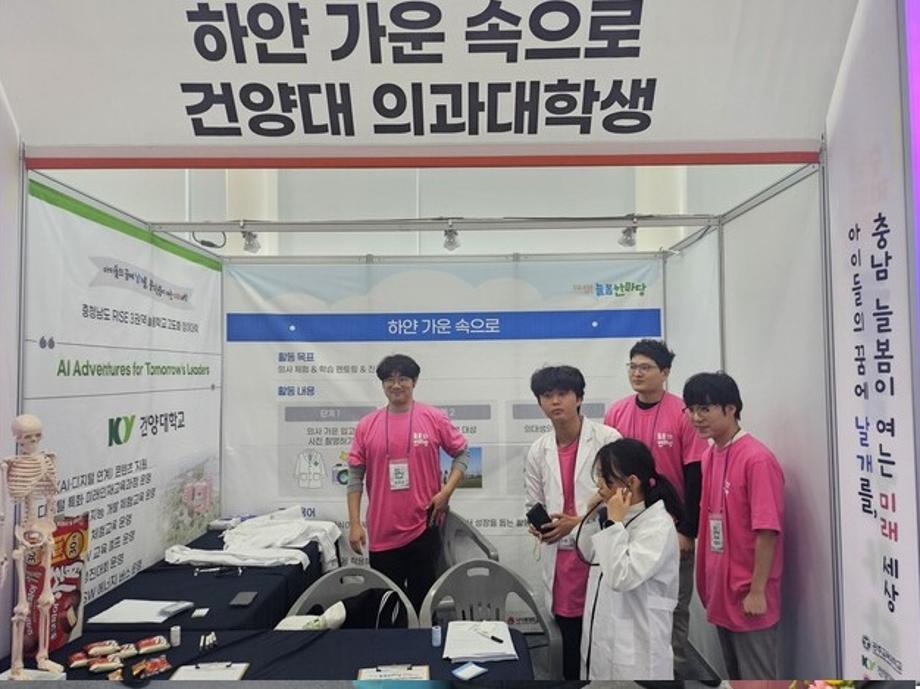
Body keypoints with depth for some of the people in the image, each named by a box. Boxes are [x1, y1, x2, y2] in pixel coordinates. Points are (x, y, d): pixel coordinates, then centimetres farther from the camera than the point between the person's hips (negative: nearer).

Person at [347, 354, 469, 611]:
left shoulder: (435, 418, -3)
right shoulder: (367, 425, -1)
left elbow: (461, 453, 6)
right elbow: (355, 477, 2)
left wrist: (446, 492, -6)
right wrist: (355, 524, -2)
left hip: (424, 528, -1)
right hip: (382, 533, 1)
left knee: (422, 600, 12)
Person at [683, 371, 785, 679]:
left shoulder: (756, 459, -18)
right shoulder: (709, 455, 5)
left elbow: (767, 530, -19)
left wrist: (757, 591, -17)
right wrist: (709, 582, 12)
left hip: (748, 595, -7)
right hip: (721, 590, 7)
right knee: (734, 675, 20)